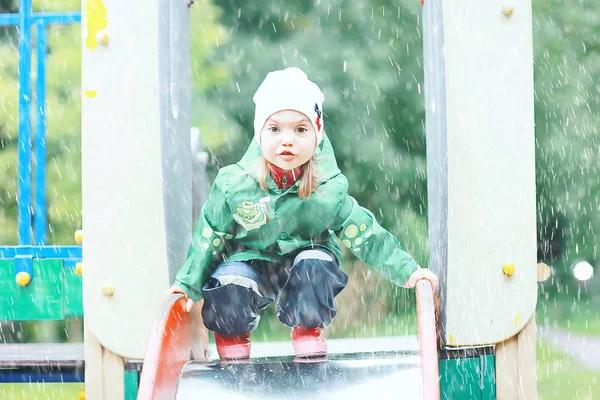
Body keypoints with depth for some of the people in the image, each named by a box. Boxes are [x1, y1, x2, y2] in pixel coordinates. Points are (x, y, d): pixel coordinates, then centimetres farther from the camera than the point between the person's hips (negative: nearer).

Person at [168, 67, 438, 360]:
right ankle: (232, 336, 4)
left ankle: (308, 332, -1)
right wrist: (189, 285, -3)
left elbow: (364, 235, -6)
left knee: (315, 264, -31)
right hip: (251, 261, -1)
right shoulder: (234, 185, -17)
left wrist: (406, 271, -9)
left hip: (307, 256, 1)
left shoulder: (329, 190, -16)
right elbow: (209, 238, -4)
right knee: (228, 280, -31)